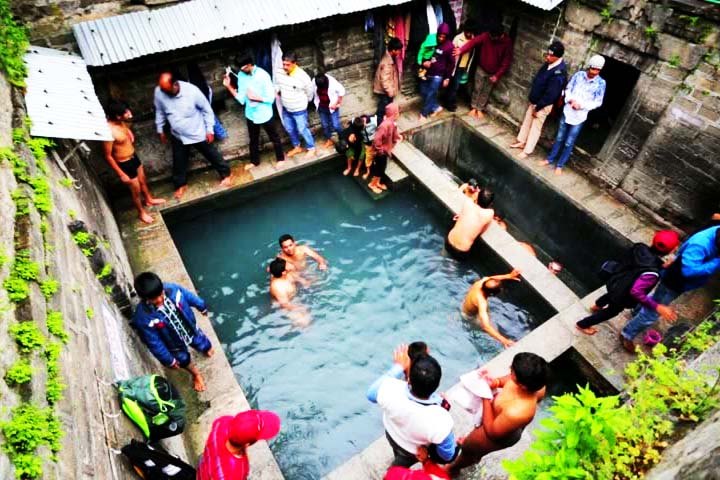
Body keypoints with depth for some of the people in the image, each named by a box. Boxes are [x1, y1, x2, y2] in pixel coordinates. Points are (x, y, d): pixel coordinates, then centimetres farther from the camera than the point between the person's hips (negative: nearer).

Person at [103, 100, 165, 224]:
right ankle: (142, 212, 37)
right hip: (124, 164, -8)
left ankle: (149, 199, 56)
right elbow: (108, 156, -24)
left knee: (143, 180, 29)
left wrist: (130, 135, 1)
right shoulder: (109, 131, -33)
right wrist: (121, 174, -19)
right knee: (136, 190, 13)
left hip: (133, 157, 8)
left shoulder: (121, 122, -9)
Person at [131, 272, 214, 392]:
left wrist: (202, 306, 10)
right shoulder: (143, 318, -38)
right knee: (185, 361, 28)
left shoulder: (172, 288, -32)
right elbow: (154, 342, -24)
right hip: (174, 346, -2)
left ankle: (206, 348, 71)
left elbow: (188, 296, -8)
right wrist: (169, 360, -12)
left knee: (205, 347, 31)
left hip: (191, 329, 2)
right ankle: (196, 375, 63)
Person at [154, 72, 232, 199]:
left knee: (213, 156, 16)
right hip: (178, 136, 3)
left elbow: (207, 109, -13)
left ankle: (225, 174, 40)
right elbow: (159, 112, 3)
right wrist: (160, 130, 9)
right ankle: (181, 185, 39)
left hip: (198, 134, -3)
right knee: (179, 163, 16)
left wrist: (209, 130, -8)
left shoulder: (192, 90, -27)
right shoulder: (159, 92, -16)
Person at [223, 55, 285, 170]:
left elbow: (271, 98, -18)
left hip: (264, 115, -5)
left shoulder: (263, 75, -21)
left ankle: (280, 158, 36)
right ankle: (254, 161, 41)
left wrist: (256, 97, -23)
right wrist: (229, 86, -13)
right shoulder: (241, 75, -4)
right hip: (250, 114, 5)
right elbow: (241, 98, -5)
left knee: (274, 138, 15)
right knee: (253, 140, 22)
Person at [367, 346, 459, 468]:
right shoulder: (440, 421, -44)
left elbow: (372, 394, -13)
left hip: (392, 435, 3)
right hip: (413, 452, -3)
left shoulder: (391, 391, -40)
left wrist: (398, 368, -10)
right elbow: (448, 456, -21)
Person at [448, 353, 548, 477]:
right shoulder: (537, 383, -29)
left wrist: (486, 397, -31)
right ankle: (475, 455, 71)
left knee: (468, 448, 26)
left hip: (498, 436, -6)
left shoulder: (515, 413, -48)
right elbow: (510, 379, -6)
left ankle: (453, 468, 59)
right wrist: (497, 382, -24)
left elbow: (491, 432, -28)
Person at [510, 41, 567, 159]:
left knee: (535, 127, 3)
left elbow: (551, 93, -25)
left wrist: (538, 107, -18)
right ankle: (521, 141, 38)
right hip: (535, 100, 9)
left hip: (543, 105, -8)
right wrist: (532, 97, 14)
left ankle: (527, 151, 14)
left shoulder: (559, 72, -28)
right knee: (527, 121, 20)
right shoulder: (549, 63, -2)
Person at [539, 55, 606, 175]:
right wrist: (570, 100, -15)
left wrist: (581, 105, -19)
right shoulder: (579, 75, -3)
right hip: (567, 112, 2)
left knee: (569, 143, 5)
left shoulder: (601, 83, -9)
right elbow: (568, 89, 5)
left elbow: (598, 102, -6)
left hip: (579, 117, -2)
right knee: (559, 138, 15)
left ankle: (560, 165, 18)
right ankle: (550, 159, 29)